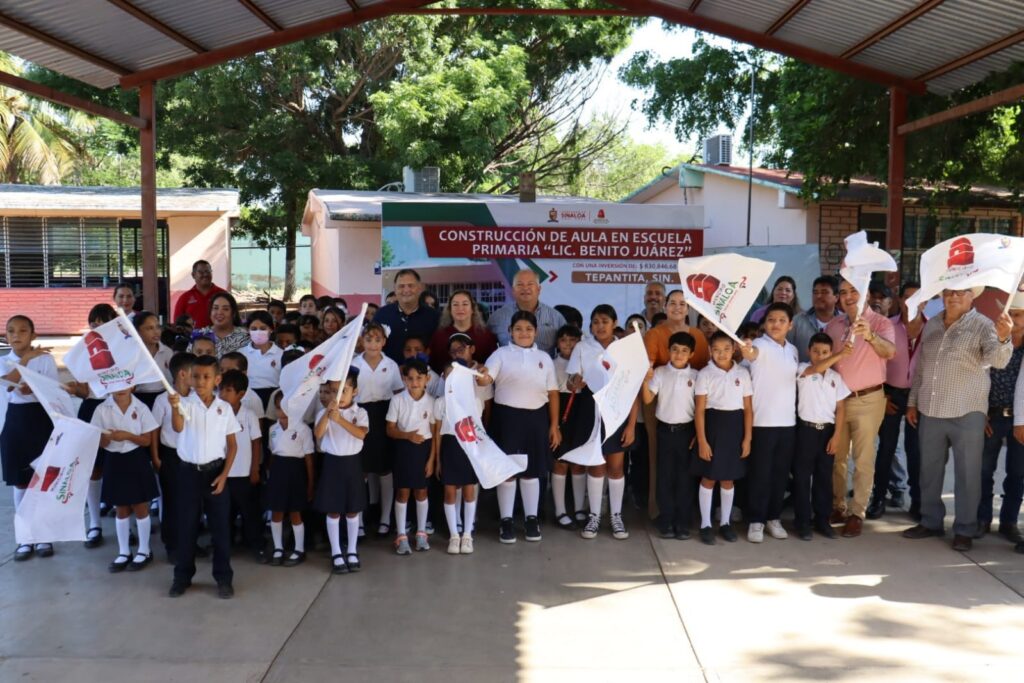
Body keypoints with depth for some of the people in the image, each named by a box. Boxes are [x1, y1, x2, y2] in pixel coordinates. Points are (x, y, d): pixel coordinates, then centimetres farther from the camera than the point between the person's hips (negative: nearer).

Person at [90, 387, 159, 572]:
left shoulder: (141, 408, -6)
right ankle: (124, 552, 23)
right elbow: (100, 442, -2)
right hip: (114, 461, 2)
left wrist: (128, 436, -21)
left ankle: (144, 551, 19)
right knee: (121, 509, 12)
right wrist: (107, 437, -24)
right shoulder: (102, 410, -3)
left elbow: (147, 440, -5)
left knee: (140, 507, 6)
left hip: (136, 460, -2)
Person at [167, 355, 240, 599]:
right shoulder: (185, 403, -6)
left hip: (215, 471, 1)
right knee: (186, 524, 8)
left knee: (220, 525, 5)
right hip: (188, 471, -1)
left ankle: (223, 578, 15)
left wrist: (224, 475, -4)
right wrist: (174, 407, -48)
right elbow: (178, 427, -27)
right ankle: (182, 576, 21)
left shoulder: (224, 408, -1)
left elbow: (232, 444, 4)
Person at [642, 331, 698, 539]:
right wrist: (646, 380, -23)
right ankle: (666, 521, 12)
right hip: (665, 429, 0)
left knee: (685, 476, 5)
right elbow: (647, 399, -7)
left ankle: (682, 522, 12)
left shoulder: (695, 376, 1)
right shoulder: (660, 373, -1)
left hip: (686, 430, 0)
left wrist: (698, 433, -3)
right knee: (665, 476, 4)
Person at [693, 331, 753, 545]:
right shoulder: (705, 374, -5)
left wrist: (747, 438, 1)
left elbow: (748, 408, 5)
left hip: (734, 427, 2)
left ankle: (725, 522, 24)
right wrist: (702, 441, -11)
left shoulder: (742, 373, 3)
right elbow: (699, 410, -6)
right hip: (712, 425, -2)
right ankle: (706, 524, 14)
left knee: (728, 478, 11)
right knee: (708, 477, 4)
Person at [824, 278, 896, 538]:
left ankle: (857, 513, 4)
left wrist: (870, 336, -43)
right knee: (837, 457, 10)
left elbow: (890, 352, -26)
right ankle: (838, 507, 21)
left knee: (863, 460, -1)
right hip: (837, 398, 4)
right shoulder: (834, 324, 6)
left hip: (867, 399, -4)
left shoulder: (880, 323, -7)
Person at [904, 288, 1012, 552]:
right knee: (929, 470, 13)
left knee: (967, 473, 3)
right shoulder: (931, 325, 10)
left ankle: (964, 530, 13)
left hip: (967, 413, -5)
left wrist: (1003, 339, -44)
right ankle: (930, 521, 26)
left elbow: (997, 360, -23)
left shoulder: (982, 326, -7)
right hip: (930, 412, 5)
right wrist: (912, 402, 14)